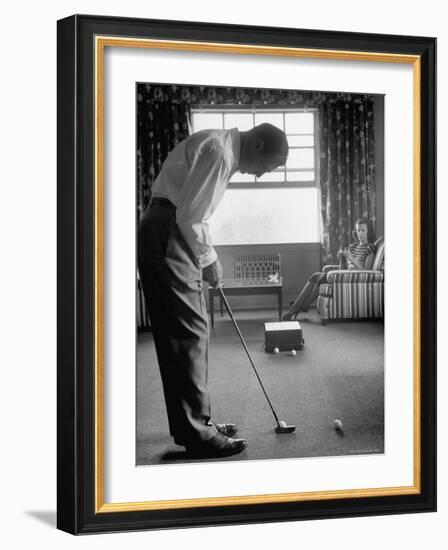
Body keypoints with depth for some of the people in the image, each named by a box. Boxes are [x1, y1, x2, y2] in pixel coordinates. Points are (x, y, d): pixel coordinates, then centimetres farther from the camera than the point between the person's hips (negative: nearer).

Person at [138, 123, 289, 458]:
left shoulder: (223, 150, 18)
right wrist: (208, 260, -9)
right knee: (189, 331, -9)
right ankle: (198, 433, -3)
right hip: (167, 234, -11)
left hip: (162, 234, 11)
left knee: (180, 332, 12)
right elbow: (189, 215, -20)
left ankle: (195, 421, 21)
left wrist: (208, 257, 17)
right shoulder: (218, 151, -15)